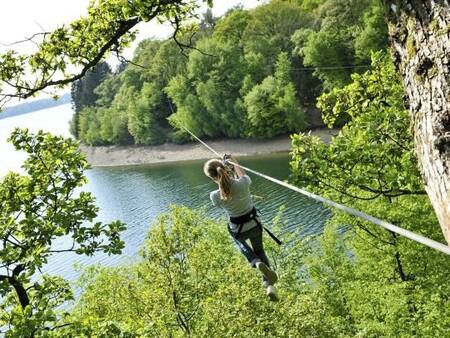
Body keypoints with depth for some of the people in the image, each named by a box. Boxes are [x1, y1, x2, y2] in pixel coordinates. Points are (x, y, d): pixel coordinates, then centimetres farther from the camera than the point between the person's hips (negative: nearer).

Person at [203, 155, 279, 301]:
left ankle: (257, 262, 9)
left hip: (237, 229, -1)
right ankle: (269, 284, 12)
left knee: (241, 242, 36)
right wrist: (234, 162, 15)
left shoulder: (215, 196, -29)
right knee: (259, 250, 27)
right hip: (254, 224, 1)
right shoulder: (243, 183, -27)